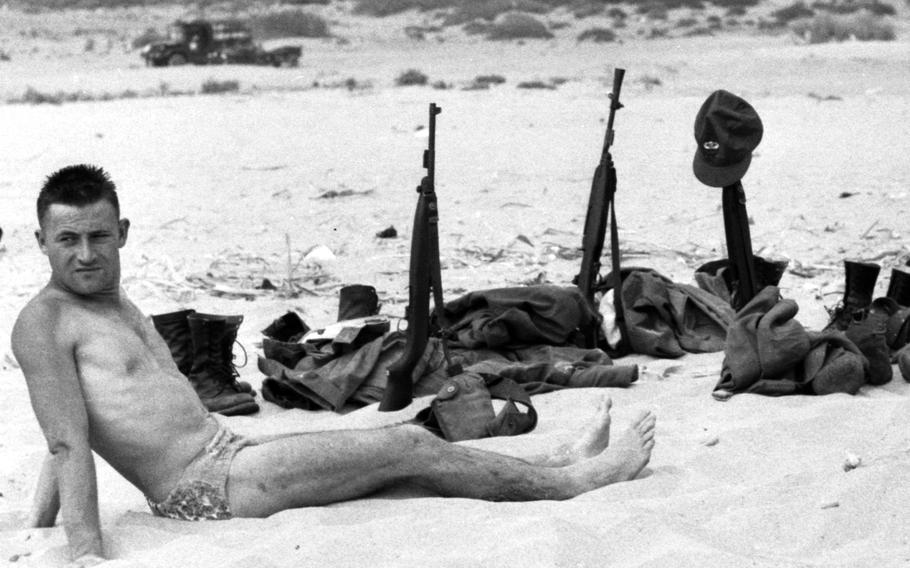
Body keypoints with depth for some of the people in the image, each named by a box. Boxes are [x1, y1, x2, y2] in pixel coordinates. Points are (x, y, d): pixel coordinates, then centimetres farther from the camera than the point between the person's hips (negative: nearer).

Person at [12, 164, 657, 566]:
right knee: (409, 445, -6)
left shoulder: (120, 307, 18)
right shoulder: (44, 323, -11)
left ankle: (558, 464, 23)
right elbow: (68, 441, -18)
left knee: (408, 451, 9)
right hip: (204, 487, -9)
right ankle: (572, 481, 8)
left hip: (229, 453, 9)